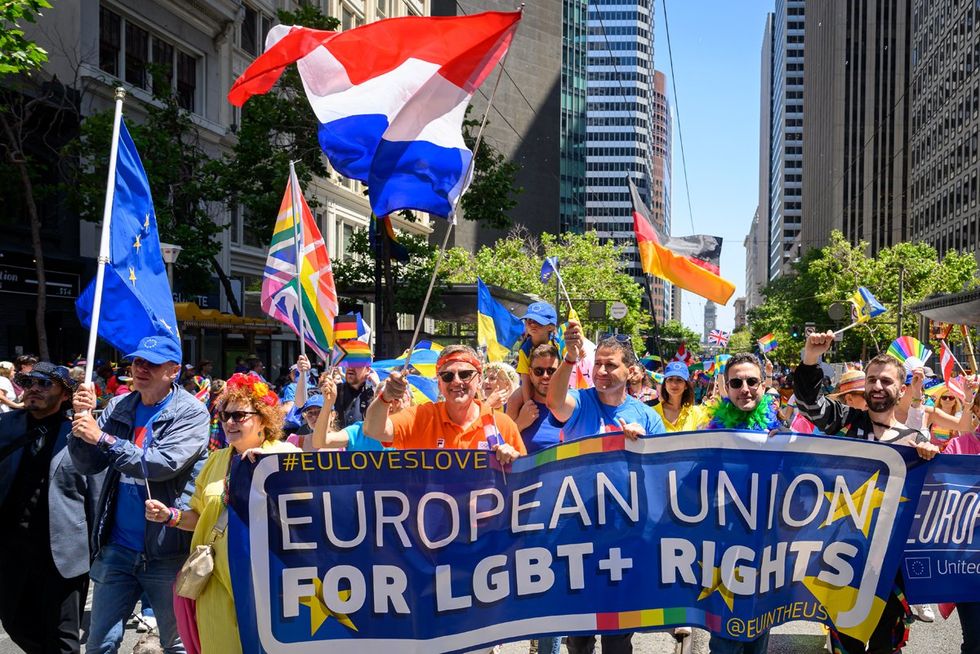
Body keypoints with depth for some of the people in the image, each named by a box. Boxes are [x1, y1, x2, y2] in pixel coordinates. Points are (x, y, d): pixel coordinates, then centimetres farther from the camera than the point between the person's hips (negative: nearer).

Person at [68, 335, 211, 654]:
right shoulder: (118, 408, 6)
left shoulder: (191, 412, -9)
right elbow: (88, 464, 3)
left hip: (168, 552, -4)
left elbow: (163, 464, -23)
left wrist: (102, 438, -20)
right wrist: (83, 417, -11)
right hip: (117, 547, 4)